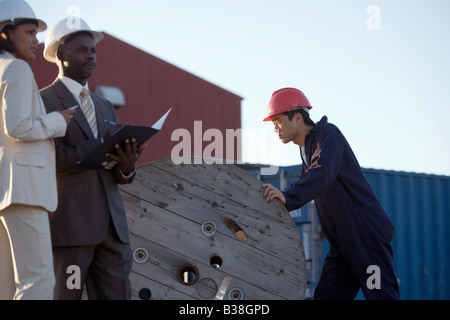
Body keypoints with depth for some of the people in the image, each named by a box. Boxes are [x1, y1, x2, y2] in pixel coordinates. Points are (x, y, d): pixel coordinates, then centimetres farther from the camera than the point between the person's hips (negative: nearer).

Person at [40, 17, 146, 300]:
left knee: (117, 295, 0)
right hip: (68, 223, -6)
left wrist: (127, 166, -5)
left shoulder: (106, 108, 22)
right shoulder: (41, 101, 1)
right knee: (65, 296, -4)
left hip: (111, 223, 6)